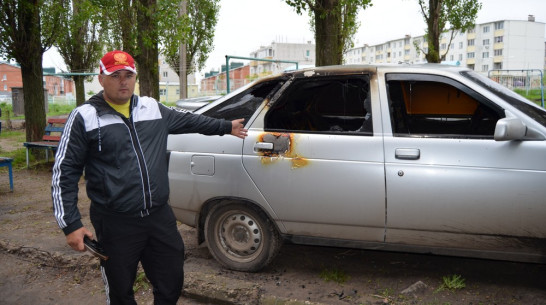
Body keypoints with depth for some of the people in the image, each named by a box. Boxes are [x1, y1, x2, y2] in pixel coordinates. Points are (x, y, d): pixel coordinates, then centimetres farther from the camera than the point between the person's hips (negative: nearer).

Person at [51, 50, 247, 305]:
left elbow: (188, 120, 25)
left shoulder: (152, 108, 9)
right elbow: (64, 172, -4)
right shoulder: (84, 117, -5)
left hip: (160, 216, 4)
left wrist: (226, 127, 34)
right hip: (115, 225, -4)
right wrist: (71, 225, -10)